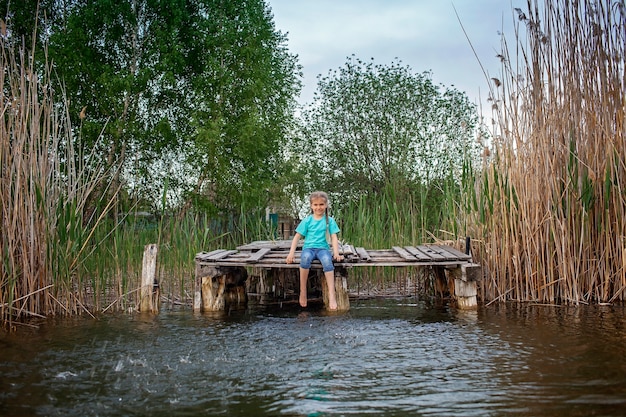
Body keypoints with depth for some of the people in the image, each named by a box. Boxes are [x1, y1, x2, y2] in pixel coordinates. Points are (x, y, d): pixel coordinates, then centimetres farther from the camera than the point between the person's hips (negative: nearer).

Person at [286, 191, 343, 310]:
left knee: (327, 261, -37)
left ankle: (332, 295, -40)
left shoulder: (329, 220, 9)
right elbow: (297, 237, 6)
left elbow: (334, 238, 3)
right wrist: (291, 253, -5)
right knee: (305, 258, -38)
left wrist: (336, 253, -12)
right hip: (309, 248, 0)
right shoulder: (307, 220, 8)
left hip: (323, 248, 0)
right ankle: (303, 291, -27)